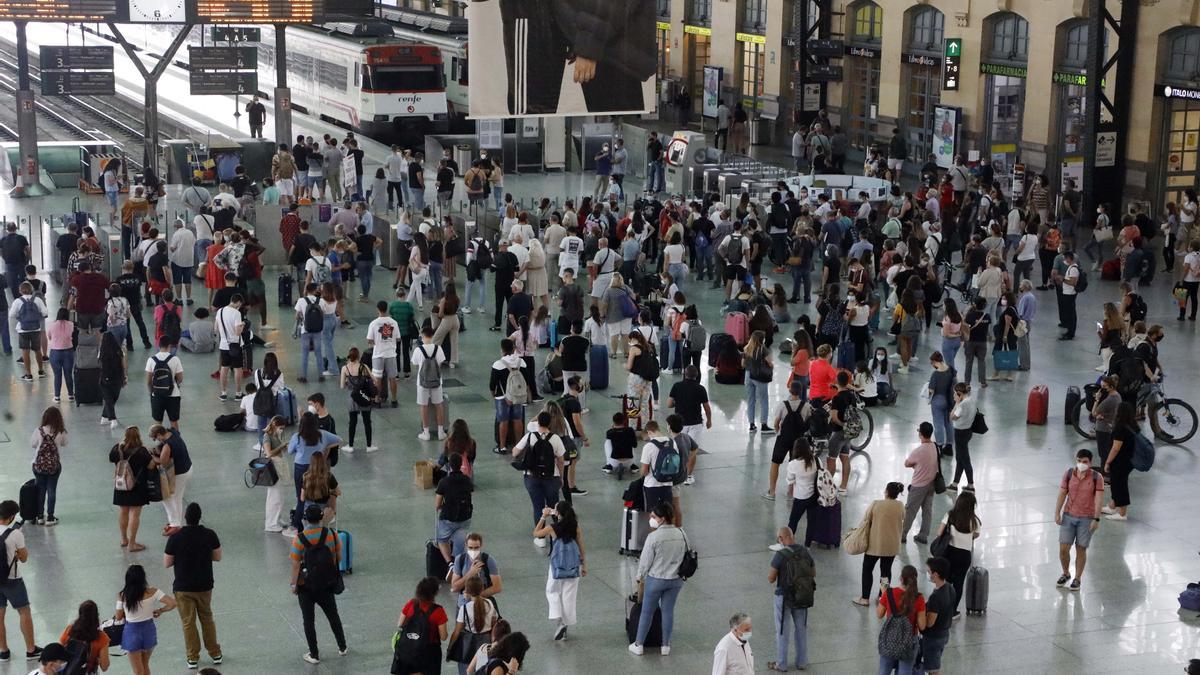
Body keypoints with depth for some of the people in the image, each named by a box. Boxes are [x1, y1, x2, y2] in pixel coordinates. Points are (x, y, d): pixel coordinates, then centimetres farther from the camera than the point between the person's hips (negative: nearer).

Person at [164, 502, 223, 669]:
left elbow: (166, 563, -9)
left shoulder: (175, 538, -18)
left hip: (183, 588, -2)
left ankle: (193, 657, 20)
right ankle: (215, 654, 27)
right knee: (207, 619, 20)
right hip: (205, 586, 2)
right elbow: (217, 557, 1)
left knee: (188, 622, 12)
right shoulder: (210, 535, -12)